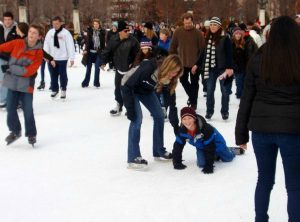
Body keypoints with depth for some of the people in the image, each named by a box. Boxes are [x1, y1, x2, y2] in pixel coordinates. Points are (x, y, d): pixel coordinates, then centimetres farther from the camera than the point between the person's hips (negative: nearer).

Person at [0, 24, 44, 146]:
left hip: (26, 85, -2)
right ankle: (15, 131, 26)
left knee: (28, 111, 0)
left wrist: (10, 68, -15)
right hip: (12, 82, 2)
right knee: (10, 108, 6)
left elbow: (29, 71, -15)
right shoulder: (17, 43, -1)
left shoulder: (38, 53, -8)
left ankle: (31, 134, 20)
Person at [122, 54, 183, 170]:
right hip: (130, 89, -6)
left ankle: (159, 152, 17)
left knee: (159, 116, 2)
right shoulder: (148, 68, -40)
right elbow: (127, 86, -31)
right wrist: (130, 109, -30)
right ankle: (133, 158, -15)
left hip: (146, 90, 7)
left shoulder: (169, 78, -22)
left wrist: (176, 125, -15)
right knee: (137, 118, -19)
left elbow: (172, 101, -14)